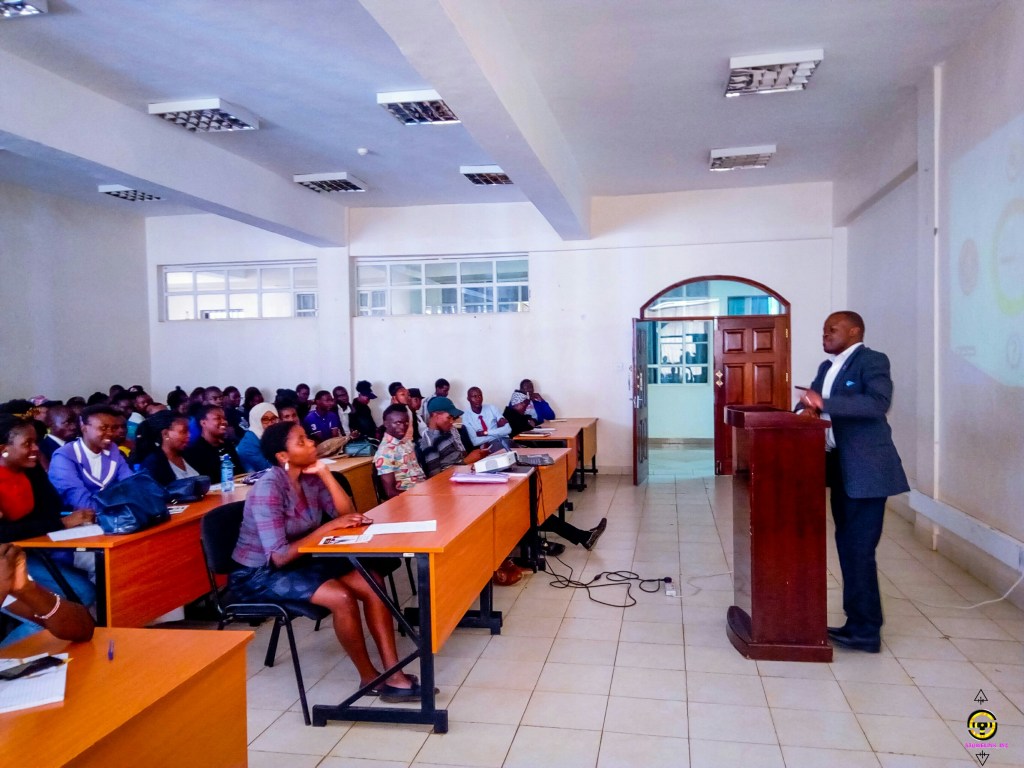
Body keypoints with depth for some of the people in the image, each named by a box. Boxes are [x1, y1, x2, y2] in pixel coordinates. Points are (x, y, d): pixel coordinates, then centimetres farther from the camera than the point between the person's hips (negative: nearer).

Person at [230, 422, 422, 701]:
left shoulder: (309, 477, -3)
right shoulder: (268, 489, -24)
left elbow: (346, 513, -8)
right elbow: (279, 557, -28)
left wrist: (324, 472, -15)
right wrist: (328, 527, -27)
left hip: (300, 561, 7)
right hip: (259, 574, -7)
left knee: (373, 582, -12)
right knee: (342, 598, -27)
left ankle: (393, 672, -8)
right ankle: (370, 677, -5)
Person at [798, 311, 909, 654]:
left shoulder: (872, 360, -10)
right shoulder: (827, 368, 16)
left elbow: (879, 403, -25)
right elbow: (813, 403, 19)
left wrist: (824, 403, -28)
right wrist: (809, 408, -4)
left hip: (865, 469, -9)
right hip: (841, 468, 9)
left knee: (859, 550, -5)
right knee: (846, 547, 13)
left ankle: (867, 631, 5)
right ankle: (856, 622, 23)